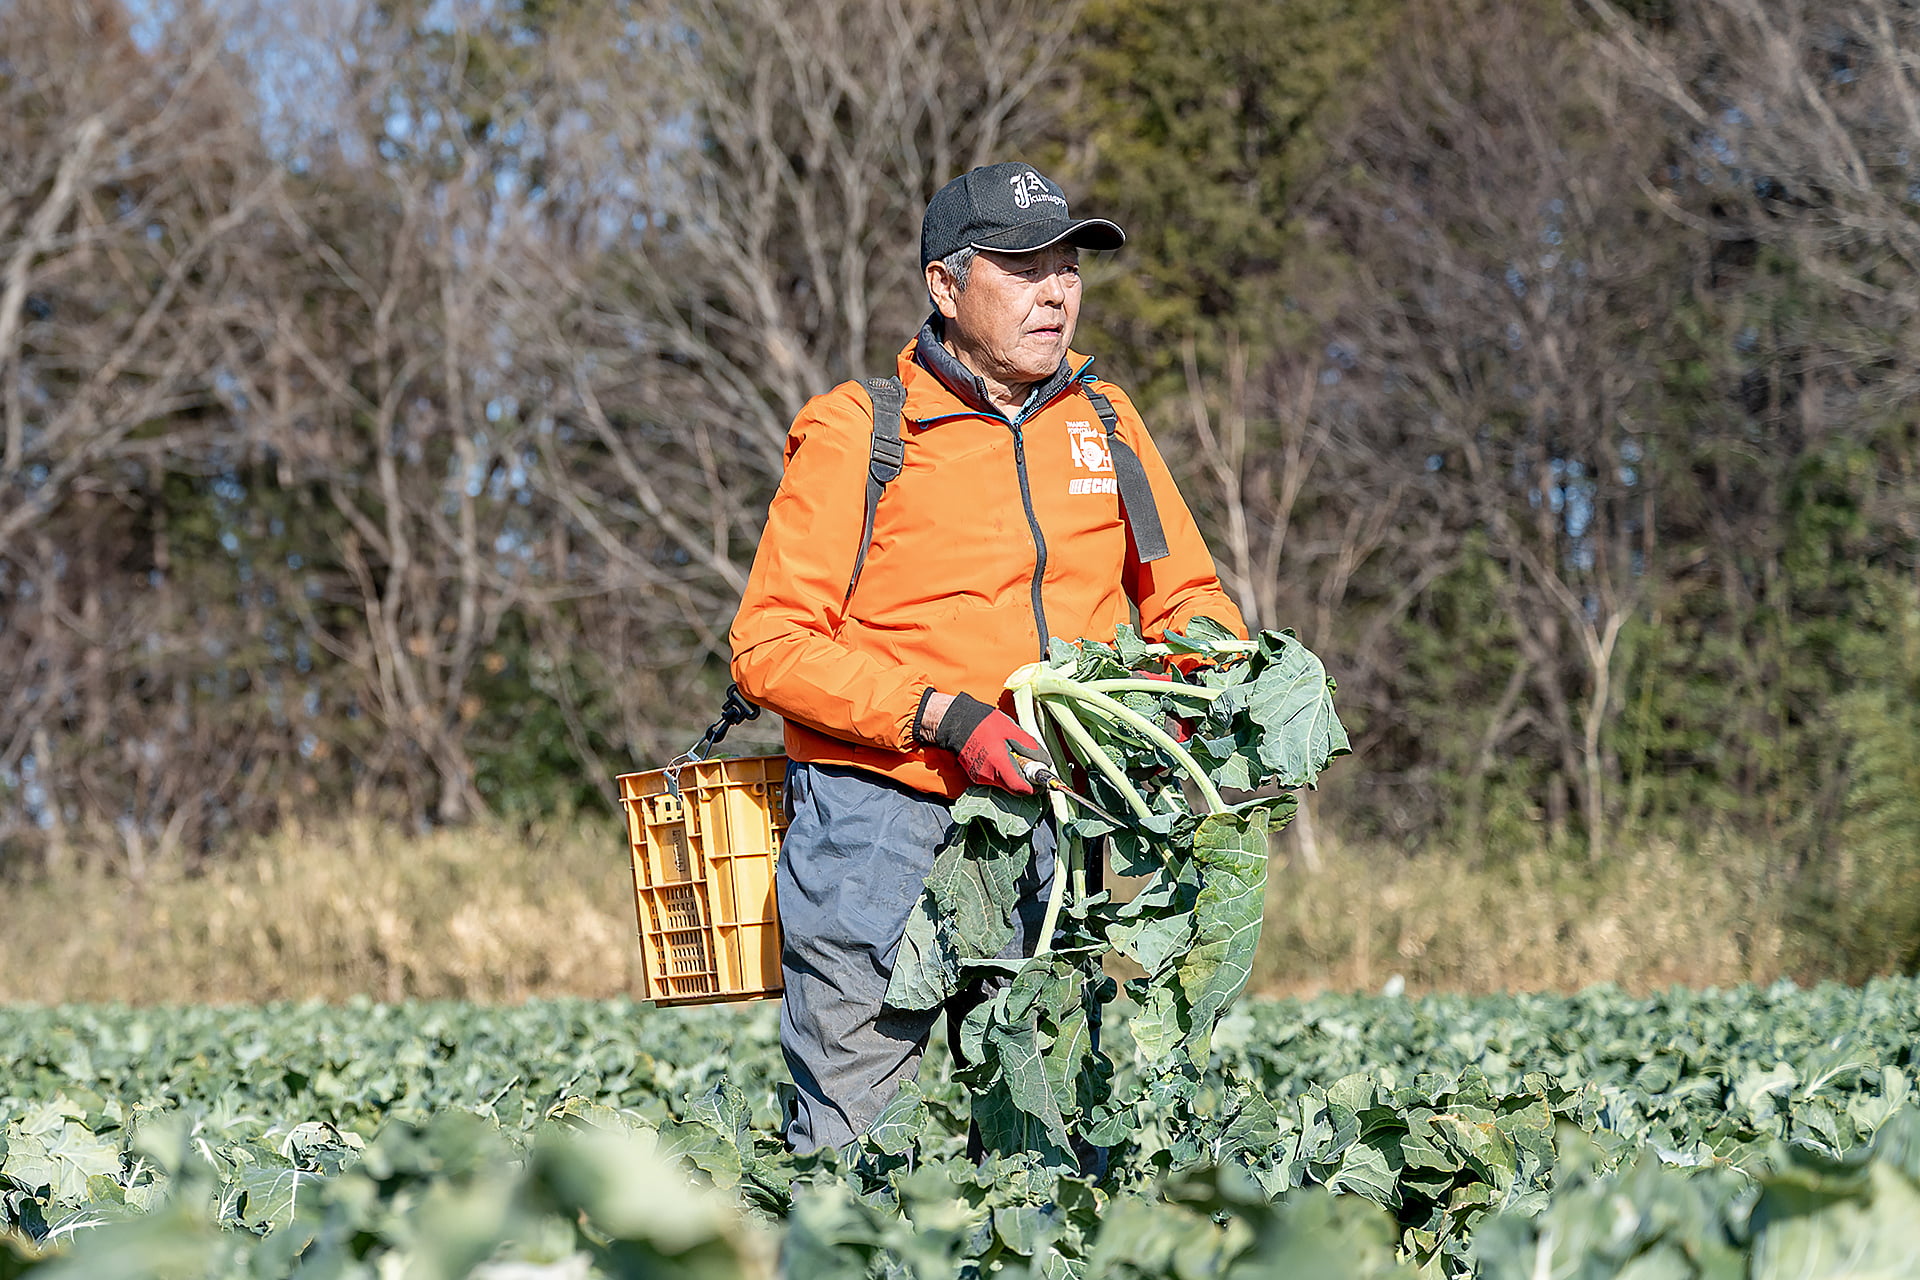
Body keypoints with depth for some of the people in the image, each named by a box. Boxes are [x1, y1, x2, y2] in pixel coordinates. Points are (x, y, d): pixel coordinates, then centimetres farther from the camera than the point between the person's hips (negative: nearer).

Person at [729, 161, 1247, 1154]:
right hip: (881, 819, -4)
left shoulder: (1103, 421, 10)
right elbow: (769, 646, -7)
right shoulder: (857, 433, -4)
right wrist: (941, 716, -18)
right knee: (844, 1135, -4)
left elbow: (1186, 596, 20)